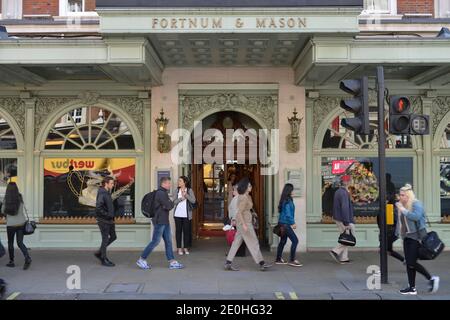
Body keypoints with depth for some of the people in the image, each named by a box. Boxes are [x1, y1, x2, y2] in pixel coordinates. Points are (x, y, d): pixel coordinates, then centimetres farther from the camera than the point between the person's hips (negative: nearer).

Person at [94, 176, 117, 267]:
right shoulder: (102, 194, -18)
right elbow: (98, 208, -27)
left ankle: (99, 253, 25)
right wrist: (107, 215, -20)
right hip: (103, 220, -9)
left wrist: (111, 216, 10)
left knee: (113, 237, 14)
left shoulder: (107, 193, 12)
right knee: (105, 239, 0)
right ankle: (104, 260, 12)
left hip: (109, 220, 9)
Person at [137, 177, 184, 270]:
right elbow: (169, 207, -20)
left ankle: (172, 262, 10)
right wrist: (172, 202, 0)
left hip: (164, 221, 10)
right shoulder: (161, 193, -17)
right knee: (155, 241, -4)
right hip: (159, 221, -10)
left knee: (168, 241, 8)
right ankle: (141, 260, 7)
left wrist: (169, 203, -4)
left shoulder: (163, 193, 16)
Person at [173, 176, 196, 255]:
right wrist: (181, 198, -16)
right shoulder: (177, 190, 4)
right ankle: (179, 248, 10)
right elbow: (174, 202, -2)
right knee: (178, 231, 3)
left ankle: (186, 248, 13)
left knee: (186, 231, 2)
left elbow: (193, 201, -11)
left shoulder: (190, 190, 0)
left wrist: (186, 195, -20)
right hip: (177, 214, 1)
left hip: (186, 214, -1)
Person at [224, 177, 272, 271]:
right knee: (253, 242, -3)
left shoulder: (247, 196, 12)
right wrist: (244, 225, -23)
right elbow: (239, 212, -21)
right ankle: (261, 264, 4)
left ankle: (228, 263, 10)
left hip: (244, 221, 10)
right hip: (244, 221, -10)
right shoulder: (244, 198, -18)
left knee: (237, 242, 9)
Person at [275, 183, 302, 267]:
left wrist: (292, 223, 16)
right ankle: (292, 260, -5)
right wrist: (293, 223, -13)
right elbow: (288, 214, -20)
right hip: (285, 224, -10)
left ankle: (278, 259, 22)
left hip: (283, 223, 10)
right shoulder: (287, 201, -17)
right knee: (295, 240, -8)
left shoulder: (286, 200, 12)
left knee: (283, 241, 15)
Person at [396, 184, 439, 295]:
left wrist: (403, 210, -21)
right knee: (408, 263, 6)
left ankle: (431, 279, 7)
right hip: (407, 237, 8)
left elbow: (416, 216, -27)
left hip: (416, 237, -8)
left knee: (412, 263, -11)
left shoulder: (416, 204, -9)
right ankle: (412, 288, 12)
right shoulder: (402, 205, 13)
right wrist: (398, 234, 14)